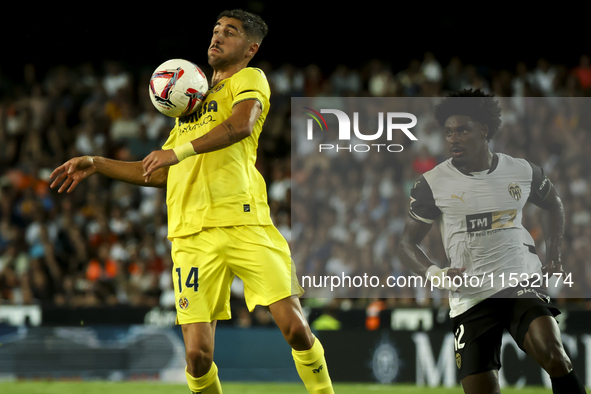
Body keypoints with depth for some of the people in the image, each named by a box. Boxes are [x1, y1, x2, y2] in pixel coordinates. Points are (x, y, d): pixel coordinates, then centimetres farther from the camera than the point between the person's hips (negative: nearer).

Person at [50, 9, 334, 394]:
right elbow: (160, 174, 32)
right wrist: (96, 164, 26)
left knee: (295, 327, -14)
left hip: (244, 223, -4)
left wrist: (180, 151, -22)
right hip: (193, 233, 5)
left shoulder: (249, 79, 9)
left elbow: (241, 124, -15)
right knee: (198, 354, -8)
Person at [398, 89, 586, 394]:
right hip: (470, 297, 0)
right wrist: (434, 274, -13)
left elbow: (553, 205, 26)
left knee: (555, 357, -26)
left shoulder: (522, 172, 4)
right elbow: (407, 244, 5)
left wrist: (554, 253, 13)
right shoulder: (433, 183, -1)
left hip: (522, 283, 0)